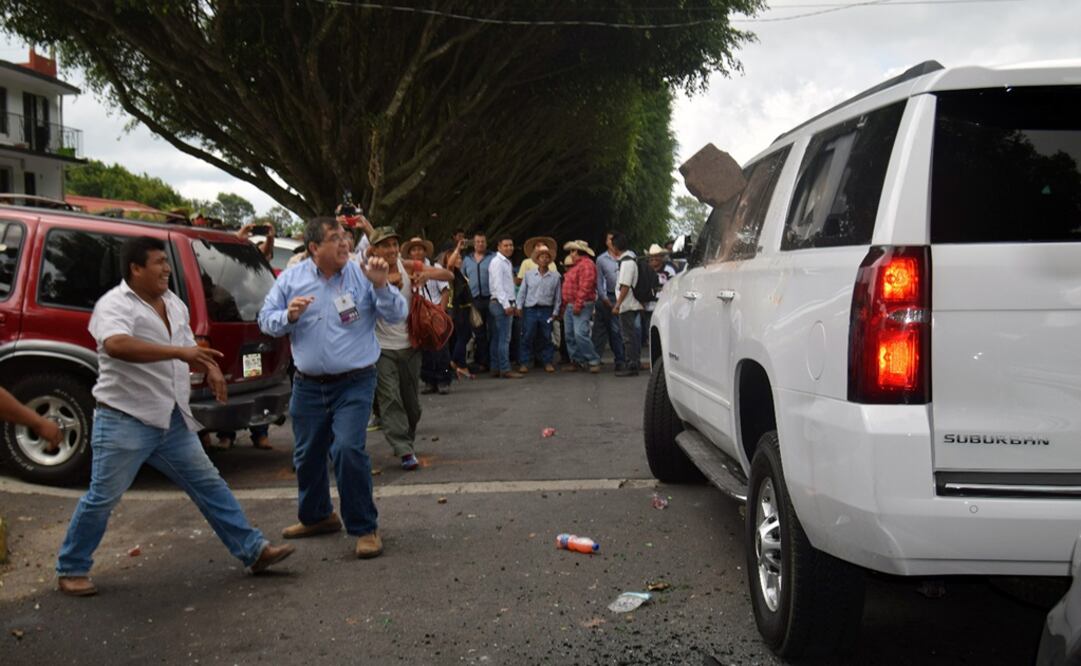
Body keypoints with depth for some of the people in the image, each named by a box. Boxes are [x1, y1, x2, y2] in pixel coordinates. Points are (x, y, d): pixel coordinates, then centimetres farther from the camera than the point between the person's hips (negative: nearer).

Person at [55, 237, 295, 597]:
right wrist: (177, 352, -39)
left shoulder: (174, 303, 12)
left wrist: (210, 369, 5)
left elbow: (189, 346, 26)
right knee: (102, 497, 1)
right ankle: (70, 570, 19)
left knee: (208, 484, 8)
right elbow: (116, 345, -35)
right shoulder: (114, 304, -15)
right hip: (124, 421, -7)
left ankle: (253, 550, 12)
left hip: (173, 421, 7)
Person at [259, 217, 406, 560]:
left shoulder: (361, 275, -5)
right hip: (308, 386, 4)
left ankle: (365, 528, -1)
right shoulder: (291, 279, 2)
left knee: (348, 450, -17)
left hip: (354, 383, -4)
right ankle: (316, 516, 40)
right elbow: (266, 320, 6)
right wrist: (288, 316, -14)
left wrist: (381, 286, -23)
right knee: (307, 455, 17)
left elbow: (396, 316, -6)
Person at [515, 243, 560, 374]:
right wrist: (519, 307, 3)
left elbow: (557, 296, 6)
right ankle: (524, 363, 7)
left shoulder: (555, 276, 3)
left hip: (546, 310, 0)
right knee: (527, 337, 0)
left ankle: (547, 362, 17)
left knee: (547, 337, 6)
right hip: (530, 309, 0)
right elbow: (522, 292, 7)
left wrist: (555, 312, 4)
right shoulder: (528, 275, 4)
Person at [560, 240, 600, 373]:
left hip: (581, 306, -10)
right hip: (570, 306, 11)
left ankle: (593, 361, -11)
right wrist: (565, 305, 18)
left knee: (580, 334, -18)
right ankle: (577, 361, 14)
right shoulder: (575, 266, 22)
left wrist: (578, 305, -25)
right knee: (570, 335, 8)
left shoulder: (586, 265, -12)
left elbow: (585, 287, -22)